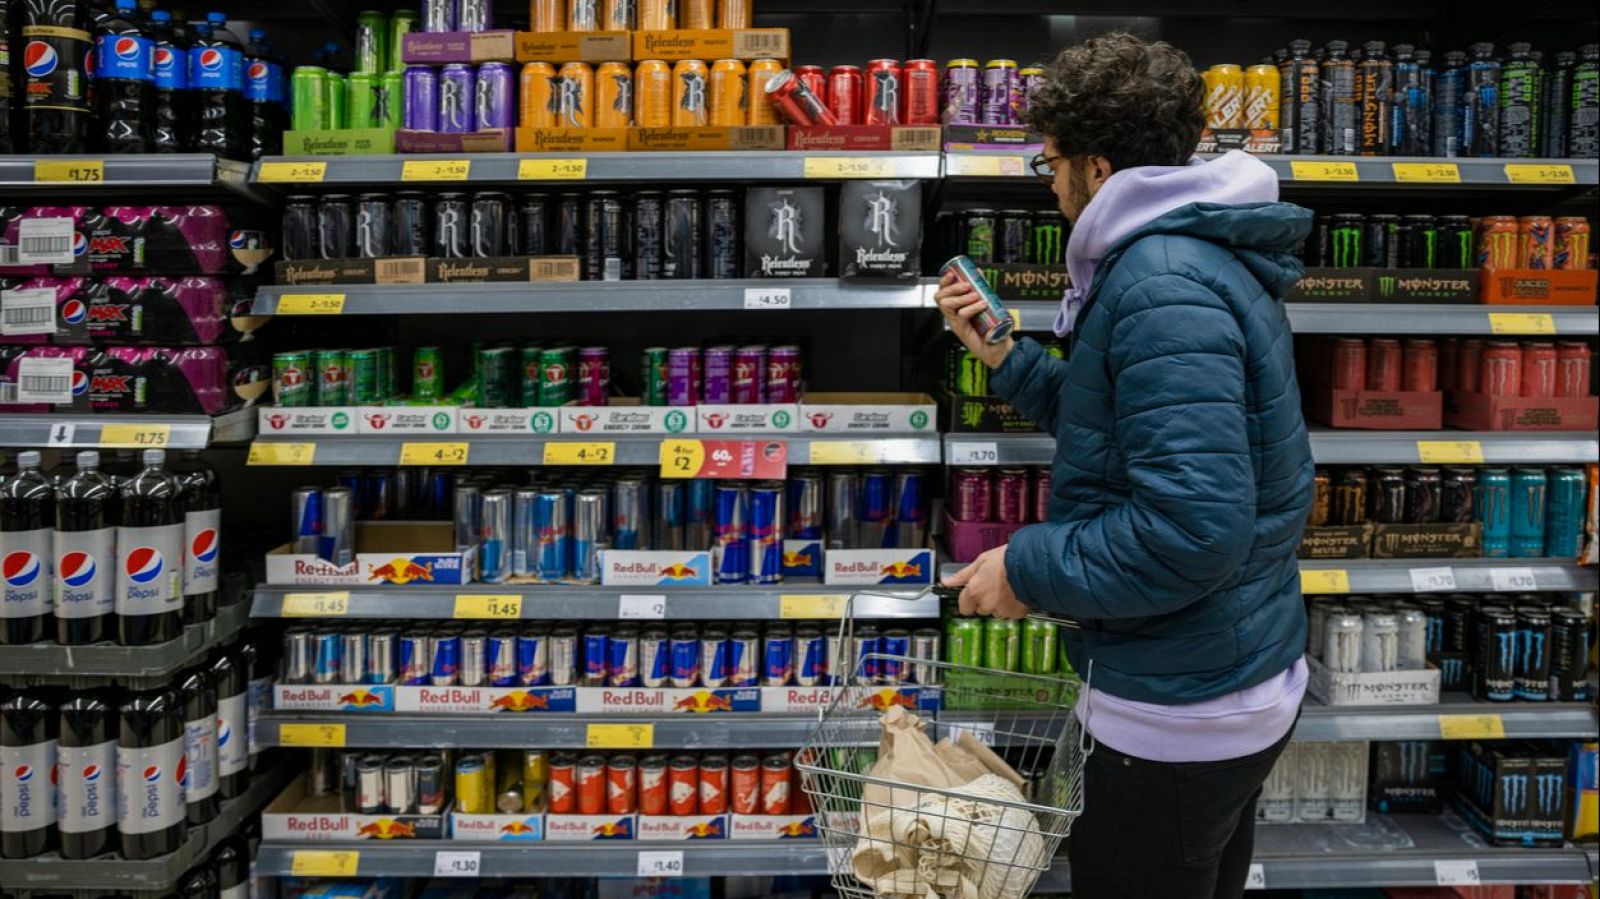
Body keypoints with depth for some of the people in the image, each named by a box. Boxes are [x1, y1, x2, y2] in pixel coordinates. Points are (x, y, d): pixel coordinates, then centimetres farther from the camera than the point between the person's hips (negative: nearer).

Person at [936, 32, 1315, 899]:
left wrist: (1027, 568, -20)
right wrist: (1002, 355, 10)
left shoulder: (1163, 286, -24)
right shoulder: (1201, 254, 9)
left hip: (1179, 714, -10)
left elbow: (1194, 528, -32)